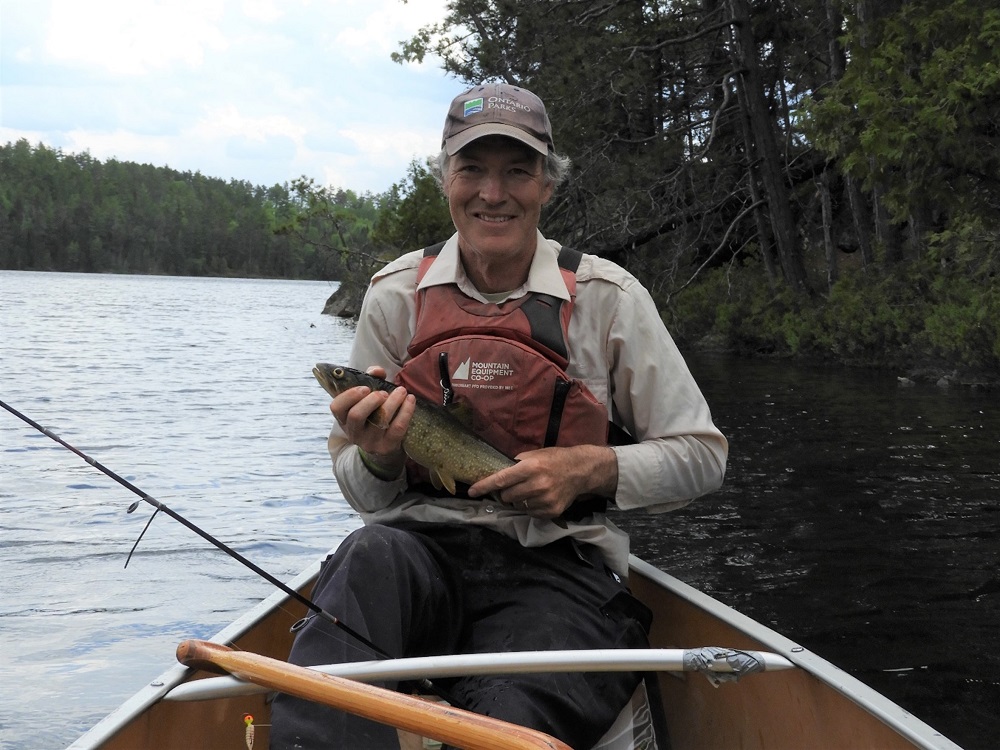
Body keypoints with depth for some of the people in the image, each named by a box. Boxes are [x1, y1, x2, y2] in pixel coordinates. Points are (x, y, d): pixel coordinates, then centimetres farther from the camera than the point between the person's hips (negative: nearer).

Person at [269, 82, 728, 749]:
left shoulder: (607, 296, 3)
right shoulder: (397, 294, 8)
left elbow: (702, 456, 7)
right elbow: (363, 492, 14)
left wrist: (590, 467, -11)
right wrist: (377, 459, -11)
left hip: (560, 563, -2)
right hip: (422, 545, 2)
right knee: (369, 558, -35)